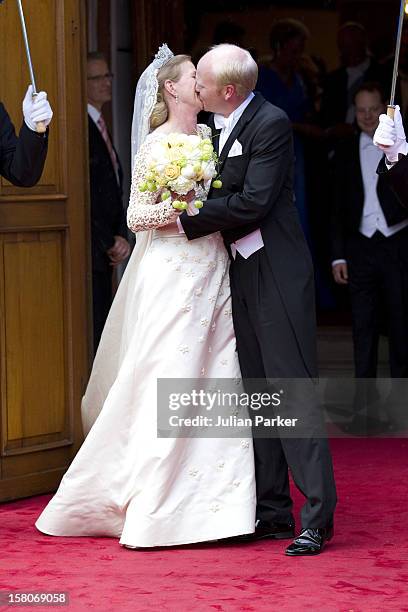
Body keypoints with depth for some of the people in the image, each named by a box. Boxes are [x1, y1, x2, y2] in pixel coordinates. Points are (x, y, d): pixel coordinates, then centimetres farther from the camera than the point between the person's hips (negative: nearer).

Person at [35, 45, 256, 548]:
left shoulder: (207, 137, 15)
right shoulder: (156, 145, -5)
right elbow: (136, 216, -6)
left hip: (214, 272, 7)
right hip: (174, 274, -7)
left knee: (218, 381, 3)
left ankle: (212, 502, 7)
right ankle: (153, 509, -2)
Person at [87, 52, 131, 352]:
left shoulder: (100, 126, 18)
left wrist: (120, 237, 6)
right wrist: (109, 244, -9)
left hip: (106, 253, 9)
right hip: (90, 252, -9)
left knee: (103, 331, 8)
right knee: (93, 331, -9)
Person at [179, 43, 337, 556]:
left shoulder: (271, 124, -14)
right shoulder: (218, 126, 11)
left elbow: (253, 203, -20)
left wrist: (187, 219, -15)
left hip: (277, 274, -9)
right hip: (241, 274, 9)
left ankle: (317, 518, -8)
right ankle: (273, 510, 16)